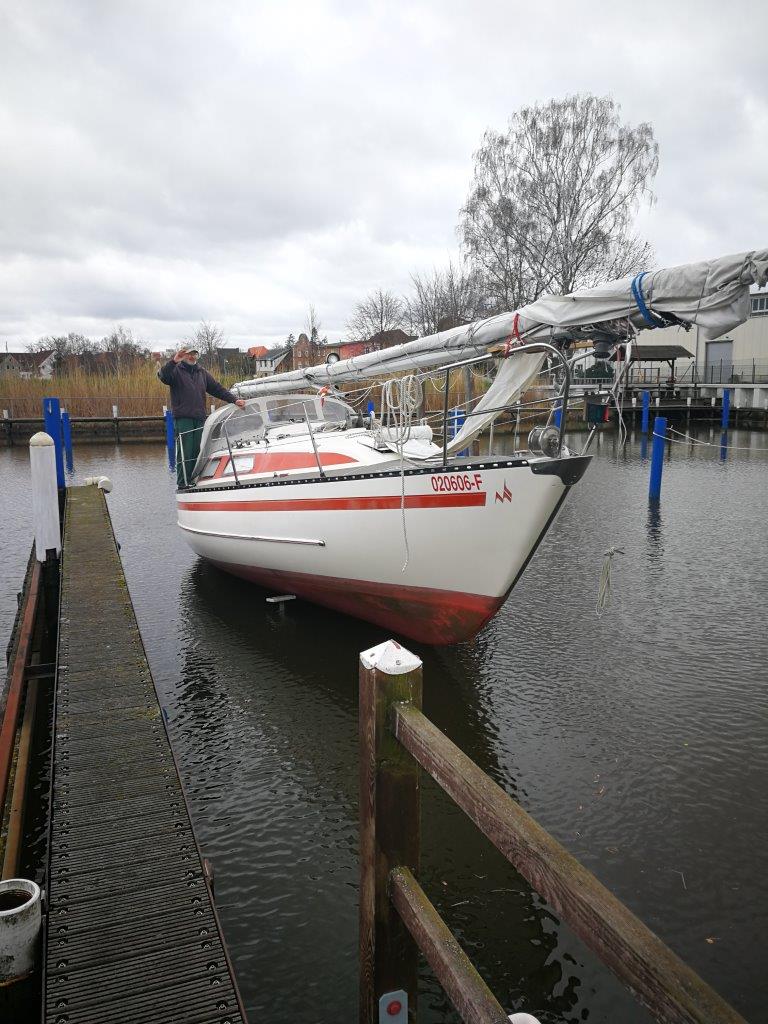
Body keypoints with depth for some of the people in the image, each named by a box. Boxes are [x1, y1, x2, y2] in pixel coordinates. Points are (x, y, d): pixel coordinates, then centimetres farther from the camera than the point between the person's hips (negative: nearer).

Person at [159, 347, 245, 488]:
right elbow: (163, 376, -19)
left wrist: (234, 399, 7)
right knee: (185, 453, -8)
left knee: (197, 452, 5)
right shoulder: (176, 370, 2)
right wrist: (173, 361, -36)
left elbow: (217, 388, 18)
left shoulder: (202, 372, 19)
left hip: (199, 418, 5)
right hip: (183, 418, -5)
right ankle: (182, 485, -5)